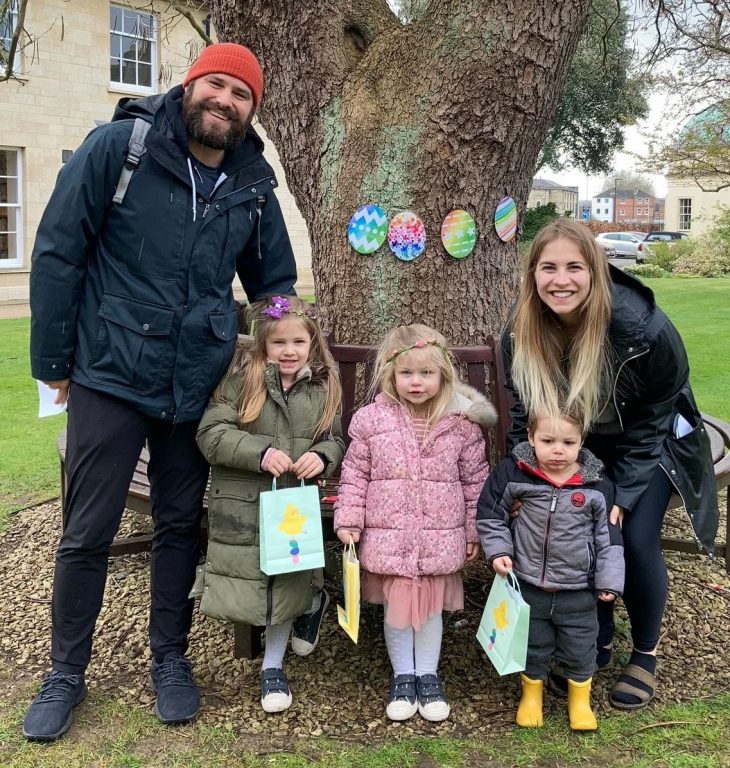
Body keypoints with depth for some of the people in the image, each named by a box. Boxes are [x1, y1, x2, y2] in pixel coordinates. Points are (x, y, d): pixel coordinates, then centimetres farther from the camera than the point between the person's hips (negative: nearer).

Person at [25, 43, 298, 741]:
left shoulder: (253, 185, 4)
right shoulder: (119, 146, -8)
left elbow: (276, 283, 17)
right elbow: (57, 252, -7)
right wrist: (51, 360, -5)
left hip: (197, 387, 3)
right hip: (110, 376, -3)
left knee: (180, 527, 13)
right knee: (86, 534, 6)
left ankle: (170, 660, 31)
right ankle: (65, 673, 25)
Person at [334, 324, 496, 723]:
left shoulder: (462, 422, -5)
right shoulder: (372, 420, -6)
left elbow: (474, 480, 3)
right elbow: (354, 473, 1)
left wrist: (475, 530, 6)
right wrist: (349, 519, -5)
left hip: (440, 538, 0)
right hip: (388, 536, 0)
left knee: (432, 606, 14)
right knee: (396, 607, 12)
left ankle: (428, 675, 32)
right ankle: (403, 676, 31)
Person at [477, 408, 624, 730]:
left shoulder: (597, 485, -12)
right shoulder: (513, 473, -14)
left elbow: (609, 535, -2)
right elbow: (490, 514, 0)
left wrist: (609, 581, -2)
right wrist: (498, 551, -9)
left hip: (578, 591, 0)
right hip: (528, 586, 0)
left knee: (579, 649, 15)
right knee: (532, 646, 18)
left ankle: (580, 698, 40)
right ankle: (531, 693, 43)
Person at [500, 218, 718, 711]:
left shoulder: (643, 328, -33)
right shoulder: (520, 332, -21)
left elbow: (649, 422, -21)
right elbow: (526, 414, -7)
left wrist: (623, 494, -23)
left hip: (652, 442, -3)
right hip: (582, 445, 4)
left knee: (637, 540, -13)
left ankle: (646, 654, 12)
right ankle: (598, 643, 20)